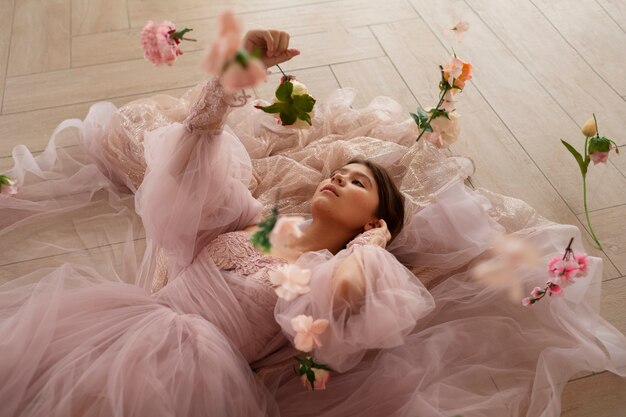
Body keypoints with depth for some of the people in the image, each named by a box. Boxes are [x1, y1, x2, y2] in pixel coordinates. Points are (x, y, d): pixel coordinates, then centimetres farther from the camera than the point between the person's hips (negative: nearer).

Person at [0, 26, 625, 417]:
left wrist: (372, 243, -3)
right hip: (140, 313, 5)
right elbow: (197, 143, 8)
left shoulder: (342, 271, 2)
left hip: (193, 359, -4)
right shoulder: (257, 216, 15)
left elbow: (344, 289, -25)